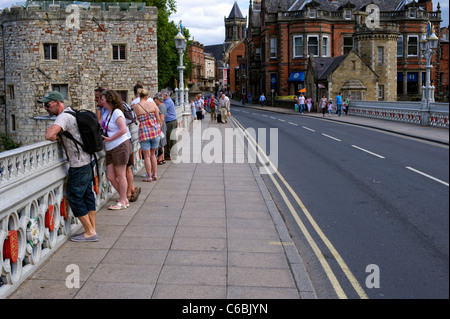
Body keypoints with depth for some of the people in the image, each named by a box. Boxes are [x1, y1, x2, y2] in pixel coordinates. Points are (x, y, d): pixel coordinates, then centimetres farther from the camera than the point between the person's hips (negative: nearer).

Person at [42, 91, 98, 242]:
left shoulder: (64, 117, -18)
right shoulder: (72, 113, 12)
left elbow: (49, 135, -33)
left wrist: (51, 133, -10)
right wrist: (58, 136, 9)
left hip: (78, 164, -10)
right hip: (87, 161, 10)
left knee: (75, 198, -1)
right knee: (87, 195, 13)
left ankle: (90, 233, 5)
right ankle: (92, 230, 19)